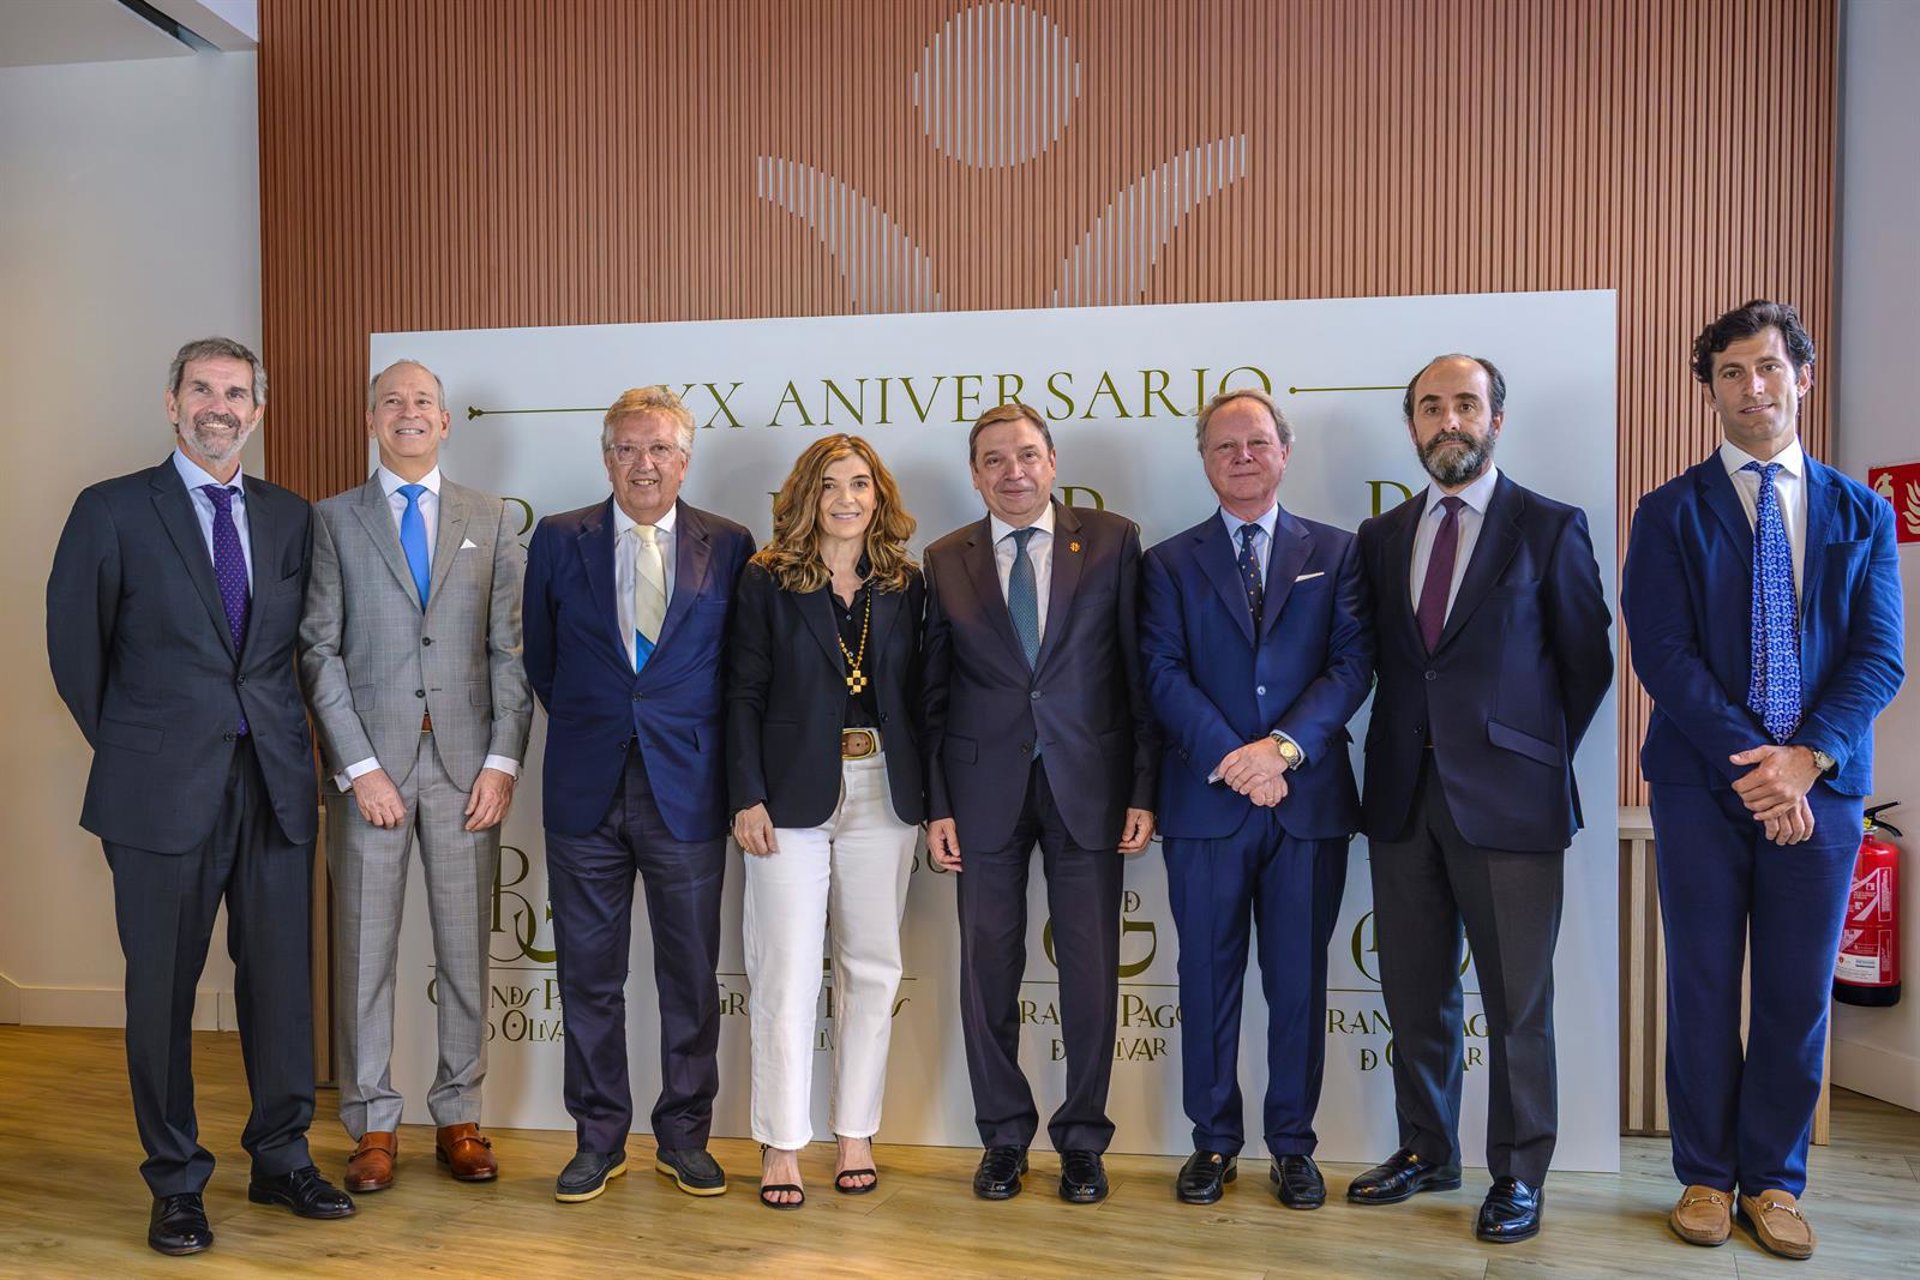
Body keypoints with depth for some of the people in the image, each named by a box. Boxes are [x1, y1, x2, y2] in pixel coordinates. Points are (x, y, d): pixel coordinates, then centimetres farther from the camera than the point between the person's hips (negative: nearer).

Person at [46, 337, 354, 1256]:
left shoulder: (289, 516, 10)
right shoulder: (111, 511, 0)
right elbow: (76, 645, 3)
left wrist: (282, 735, 6)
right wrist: (129, 748, 5)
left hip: (274, 782, 3)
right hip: (163, 790, -3)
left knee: (281, 979, 9)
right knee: (162, 988, 7)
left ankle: (281, 1161, 25)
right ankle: (176, 1183, 23)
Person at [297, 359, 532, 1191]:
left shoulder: (490, 520, 9)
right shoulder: (334, 520, 5)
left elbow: (511, 648, 5)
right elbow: (319, 652, 0)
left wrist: (503, 761, -4)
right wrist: (359, 768, -8)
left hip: (466, 763, 1)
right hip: (369, 762, -1)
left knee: (464, 949, 8)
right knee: (364, 948, 6)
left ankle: (458, 1119, 21)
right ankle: (373, 1127, 20)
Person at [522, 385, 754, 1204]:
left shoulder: (729, 546, 2)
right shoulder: (558, 540, 5)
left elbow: (741, 667, 6)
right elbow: (542, 659, 12)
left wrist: (701, 745, 4)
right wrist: (584, 726, 11)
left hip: (686, 790, -1)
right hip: (586, 792, 1)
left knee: (691, 976, 8)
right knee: (588, 975, 9)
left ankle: (684, 1137, 25)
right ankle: (599, 1140, 25)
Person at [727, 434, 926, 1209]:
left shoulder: (905, 585, 8)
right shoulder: (767, 581, 0)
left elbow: (917, 696, 9)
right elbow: (743, 694, -2)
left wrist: (927, 797, 3)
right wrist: (748, 798, -9)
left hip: (884, 793, 3)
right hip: (794, 793, -3)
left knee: (871, 969, 10)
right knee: (787, 975, 0)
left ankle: (857, 1135, 23)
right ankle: (781, 1146, 12)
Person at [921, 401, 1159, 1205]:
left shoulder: (1112, 541, 1)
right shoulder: (946, 562, 5)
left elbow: (1139, 670, 0)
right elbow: (933, 693, 6)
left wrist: (1145, 790, -4)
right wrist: (935, 805, 0)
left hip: (1088, 784, -1)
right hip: (984, 790, 1)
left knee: (1091, 970, 5)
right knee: (989, 968, 8)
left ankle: (1082, 1139, 23)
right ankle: (1004, 1136, 26)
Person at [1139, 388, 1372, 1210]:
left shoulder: (1335, 552, 9)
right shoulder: (1170, 562, 8)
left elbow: (1352, 663, -1)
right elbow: (1163, 673, -2)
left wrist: (1285, 746, -14)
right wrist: (1229, 757, -14)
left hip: (1308, 798, 0)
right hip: (1205, 801, 0)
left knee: (1299, 980, 8)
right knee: (1208, 978, 8)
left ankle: (1293, 1147, 23)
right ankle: (1214, 1142, 22)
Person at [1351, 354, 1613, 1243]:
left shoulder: (1550, 528, -1)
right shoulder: (1381, 536, 10)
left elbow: (1587, 663, 4)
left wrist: (1538, 757, 4)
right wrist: (1411, 741, 5)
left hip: (1506, 799, -4)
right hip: (1403, 797, 4)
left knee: (1517, 1001, 6)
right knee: (1414, 993, 13)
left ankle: (1518, 1175, 23)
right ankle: (1426, 1153, 29)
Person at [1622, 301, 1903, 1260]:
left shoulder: (1862, 513, 9)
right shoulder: (1670, 513, 3)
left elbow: (1878, 657, 1)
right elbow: (1662, 653, -6)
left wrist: (1805, 757, -14)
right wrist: (1749, 762, -15)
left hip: (1819, 784, 2)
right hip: (1702, 784, -2)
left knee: (1799, 992, 8)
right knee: (1703, 987, 6)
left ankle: (1774, 1179, 25)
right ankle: (1706, 1176, 21)